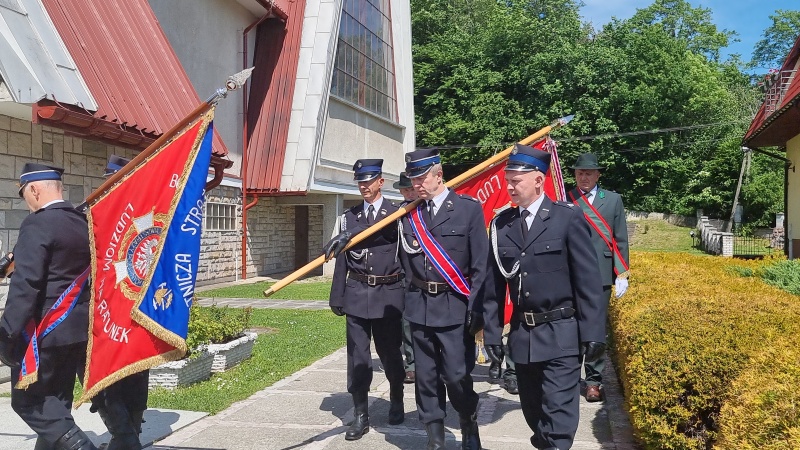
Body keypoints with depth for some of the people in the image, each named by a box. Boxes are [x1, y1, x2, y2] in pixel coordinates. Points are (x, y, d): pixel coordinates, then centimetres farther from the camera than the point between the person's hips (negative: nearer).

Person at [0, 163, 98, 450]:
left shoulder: (37, 224, -15)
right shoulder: (83, 223, 8)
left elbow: (25, 284, -21)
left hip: (46, 331, -8)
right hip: (79, 328, 8)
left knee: (28, 400, 3)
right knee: (55, 402, 16)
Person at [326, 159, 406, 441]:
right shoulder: (349, 217, 8)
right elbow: (342, 258, 7)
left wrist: (410, 297, -13)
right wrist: (337, 297, 4)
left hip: (388, 294, -2)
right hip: (357, 293, 2)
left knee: (390, 352, 10)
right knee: (357, 356, 3)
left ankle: (396, 401, 35)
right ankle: (361, 415, 14)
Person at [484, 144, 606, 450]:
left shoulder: (568, 218, -8)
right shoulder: (500, 224, 4)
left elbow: (588, 279, -8)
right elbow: (493, 283, 6)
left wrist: (593, 332, -10)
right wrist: (492, 333, 6)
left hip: (561, 335, -4)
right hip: (522, 335, 5)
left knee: (557, 412, -5)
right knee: (533, 409, 17)